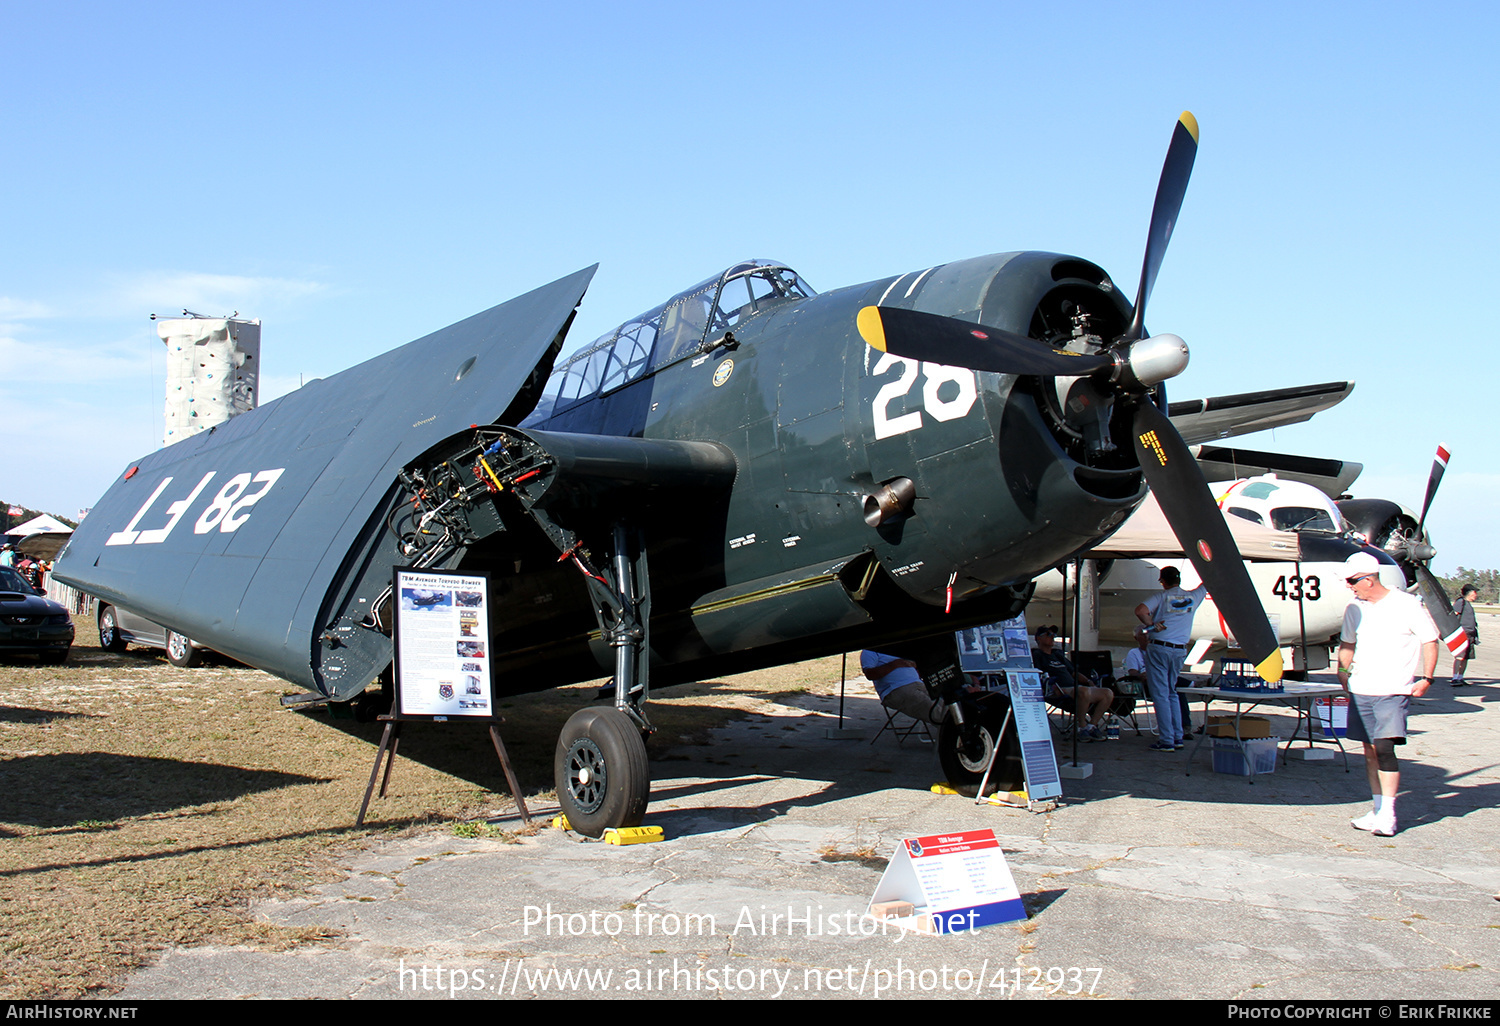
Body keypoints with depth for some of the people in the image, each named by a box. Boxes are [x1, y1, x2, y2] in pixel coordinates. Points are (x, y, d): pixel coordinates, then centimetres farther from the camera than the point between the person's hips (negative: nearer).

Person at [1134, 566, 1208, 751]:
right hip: (1180, 651, 5)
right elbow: (1207, 584, 29)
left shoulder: (1162, 597, -5)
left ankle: (1166, 740, -4)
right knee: (1172, 693, 19)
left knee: (1160, 694, -2)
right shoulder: (1193, 596, 7)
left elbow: (1140, 611, -22)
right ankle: (1178, 737, 18)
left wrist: (1152, 624, -9)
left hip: (1159, 648, -5)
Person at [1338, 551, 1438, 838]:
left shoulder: (1407, 605, -6)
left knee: (1384, 748, -14)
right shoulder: (1354, 609, 10)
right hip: (1360, 690, 6)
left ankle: (1388, 814, -8)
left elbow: (1430, 641, 0)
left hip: (1393, 691, -6)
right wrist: (1343, 669, 11)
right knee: (1370, 750, 8)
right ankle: (1378, 810, 17)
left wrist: (1426, 678, -6)